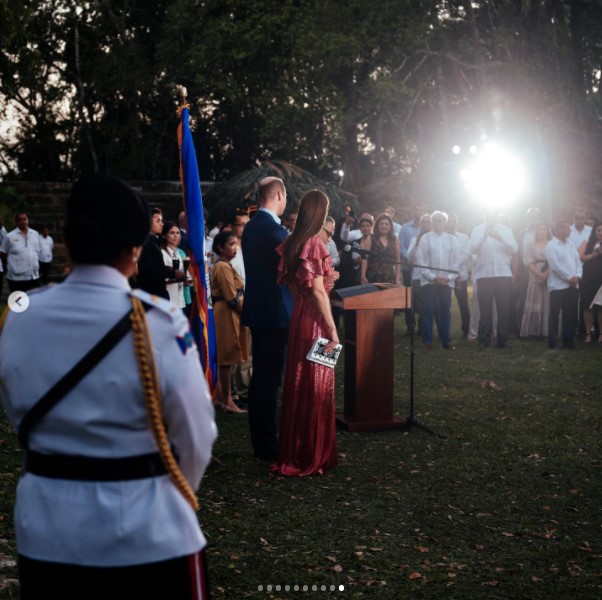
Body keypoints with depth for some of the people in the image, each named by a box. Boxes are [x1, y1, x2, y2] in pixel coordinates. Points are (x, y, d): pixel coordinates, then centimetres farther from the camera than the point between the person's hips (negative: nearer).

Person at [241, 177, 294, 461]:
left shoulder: (251, 226, 11)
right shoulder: (274, 229, -18)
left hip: (256, 310, 9)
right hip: (275, 312, -9)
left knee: (259, 376, 14)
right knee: (270, 379, -4)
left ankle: (259, 440, 22)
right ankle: (267, 445, 2)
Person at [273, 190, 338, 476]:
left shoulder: (291, 243, 7)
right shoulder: (315, 244, -15)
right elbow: (318, 291, -18)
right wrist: (332, 329, -16)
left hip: (297, 317, 8)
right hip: (315, 320, -8)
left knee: (297, 384, 15)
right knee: (317, 387, 1)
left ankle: (293, 452, 24)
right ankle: (313, 456, 9)